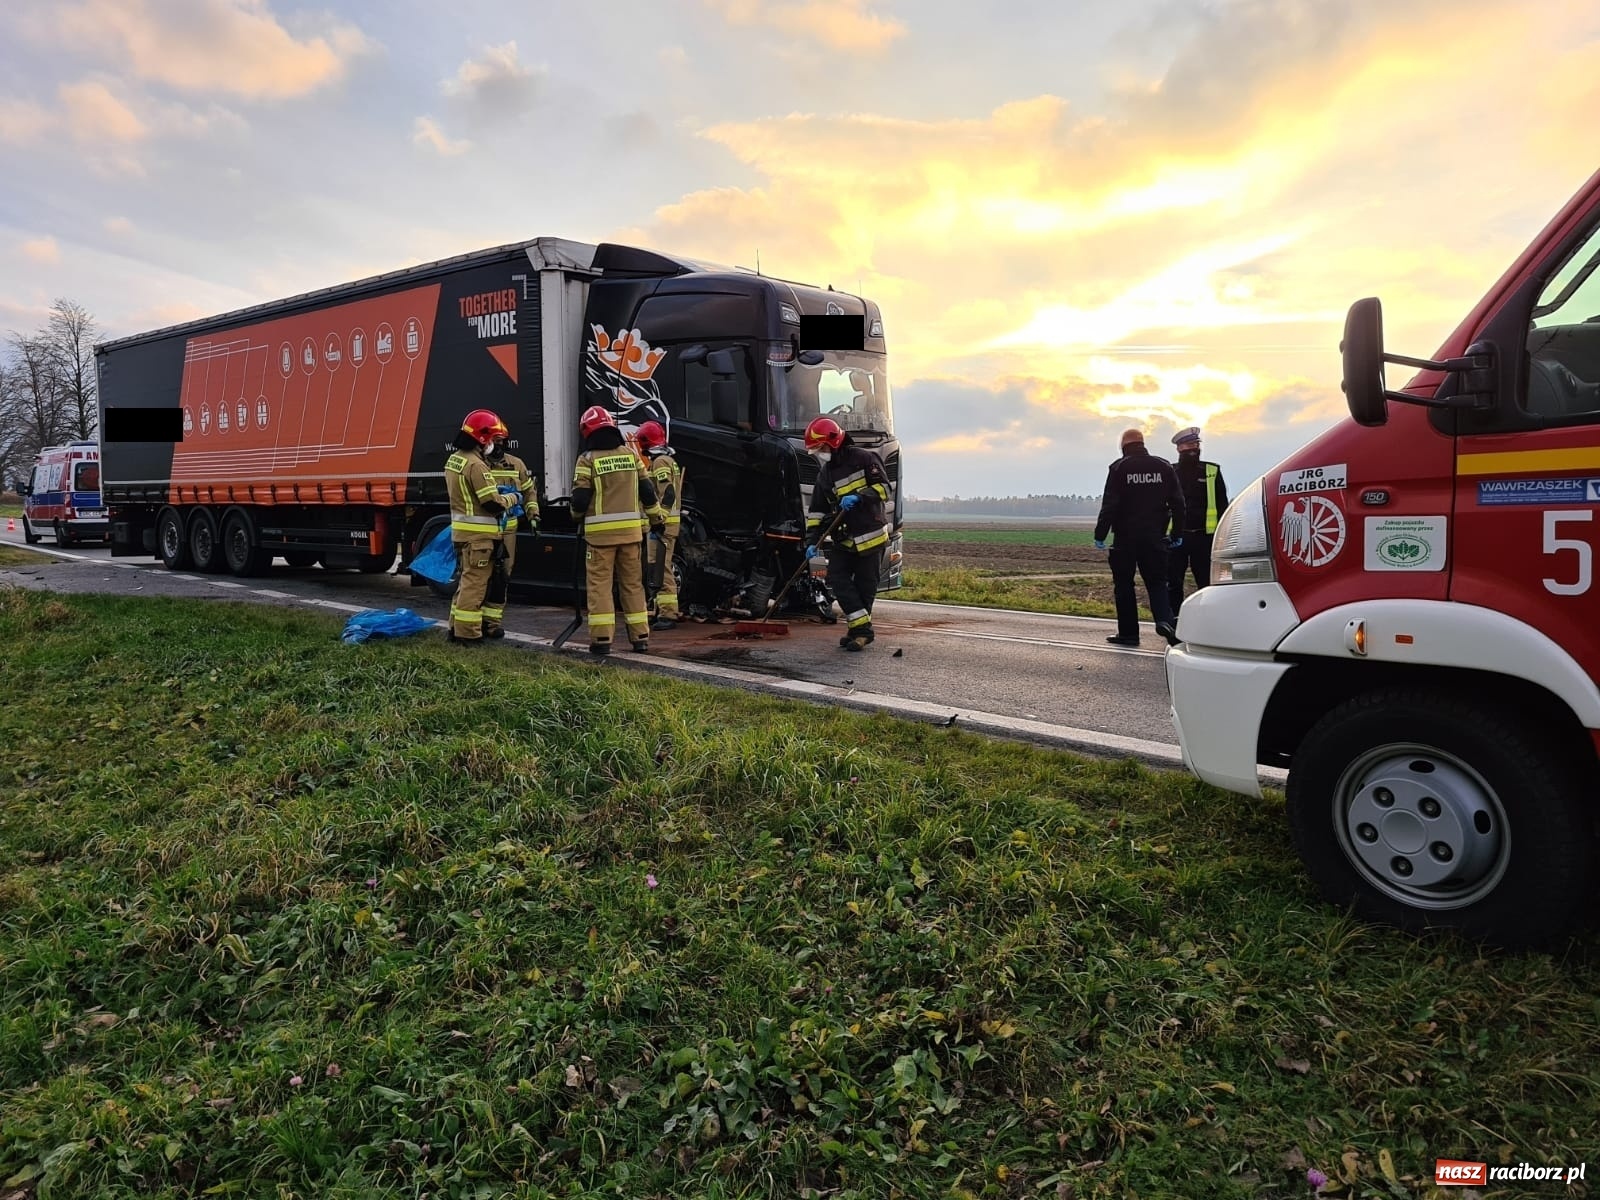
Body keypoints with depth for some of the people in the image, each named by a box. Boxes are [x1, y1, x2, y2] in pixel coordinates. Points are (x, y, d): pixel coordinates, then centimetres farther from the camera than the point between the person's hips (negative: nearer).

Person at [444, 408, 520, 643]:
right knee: (475, 582, -5)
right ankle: (467, 632, -2)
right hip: (478, 533, -10)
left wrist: (496, 490, 12)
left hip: (461, 529, 10)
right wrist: (512, 498, -2)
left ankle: (457, 626, 23)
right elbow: (492, 503, -20)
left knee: (467, 578, 18)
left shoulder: (453, 460, 12)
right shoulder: (476, 465, -19)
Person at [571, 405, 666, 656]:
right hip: (630, 529, 4)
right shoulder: (631, 454, 7)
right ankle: (640, 636, 13)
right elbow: (647, 490, 10)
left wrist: (578, 514, 14)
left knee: (600, 583, 1)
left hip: (600, 530, -4)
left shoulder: (588, 460, -6)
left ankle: (601, 638, -3)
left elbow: (580, 499, -8)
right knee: (633, 582, 11)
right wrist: (656, 518, 21)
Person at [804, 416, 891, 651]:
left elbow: (884, 488, -8)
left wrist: (859, 497, -23)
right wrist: (811, 541, -1)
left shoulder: (862, 458, -6)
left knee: (865, 586, 0)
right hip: (844, 539, 6)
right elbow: (818, 511, 10)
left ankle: (860, 629, 12)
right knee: (837, 578, -6)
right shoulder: (824, 475, 11)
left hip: (871, 536, -5)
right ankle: (861, 628, -2)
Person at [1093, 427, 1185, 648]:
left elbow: (1109, 505, -9)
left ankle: (1128, 632, 7)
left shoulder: (1119, 468, -4)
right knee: (1156, 581, 9)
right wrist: (1177, 534, 15)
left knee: (1124, 584, 6)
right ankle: (1165, 620, -15)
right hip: (1155, 537, 3)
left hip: (1126, 537, -3)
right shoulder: (1165, 467, 7)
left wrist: (1100, 535, -4)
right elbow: (1177, 503, 8)